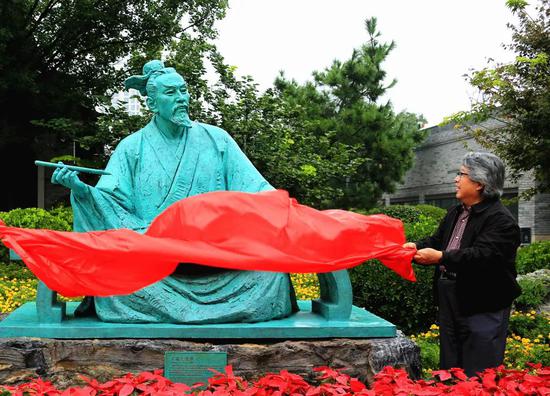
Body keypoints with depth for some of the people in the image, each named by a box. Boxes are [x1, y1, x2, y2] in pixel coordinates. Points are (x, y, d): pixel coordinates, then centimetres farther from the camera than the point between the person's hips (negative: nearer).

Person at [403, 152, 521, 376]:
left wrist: (441, 258, -30)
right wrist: (417, 247, 0)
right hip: (451, 305, 9)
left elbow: (482, 256, -26)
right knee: (449, 371, 18)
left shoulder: (501, 220, -14)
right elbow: (437, 241, 20)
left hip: (483, 308, -9)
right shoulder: (456, 213, 15)